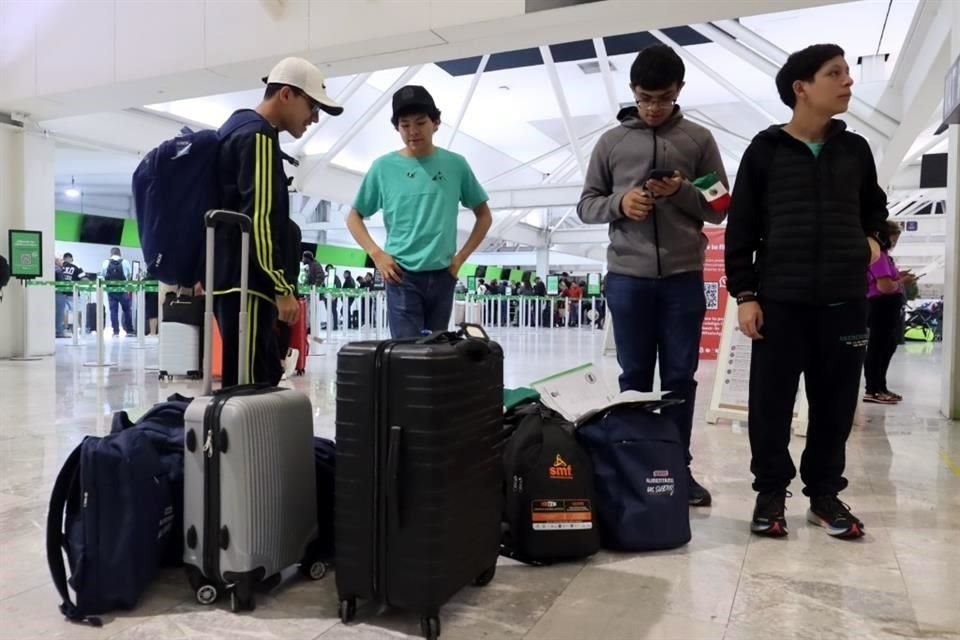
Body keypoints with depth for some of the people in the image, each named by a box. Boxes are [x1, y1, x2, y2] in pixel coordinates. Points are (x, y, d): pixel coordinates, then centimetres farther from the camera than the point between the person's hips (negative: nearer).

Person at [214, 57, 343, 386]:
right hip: (245, 283, -10)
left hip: (232, 279, 10)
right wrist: (283, 288, -19)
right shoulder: (258, 137, -10)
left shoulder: (238, 130, 23)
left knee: (263, 378, 13)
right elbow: (259, 220, -20)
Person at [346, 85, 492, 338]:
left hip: (442, 275, 2)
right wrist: (376, 253, -5)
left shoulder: (455, 164, 1)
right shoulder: (383, 167, -1)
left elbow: (484, 216, 11)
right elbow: (354, 217, 9)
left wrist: (461, 256, 1)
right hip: (401, 275, -2)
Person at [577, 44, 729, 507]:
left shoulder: (699, 140, 7)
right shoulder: (611, 142, 8)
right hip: (627, 276, 0)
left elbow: (720, 207, 7)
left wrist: (684, 193, -12)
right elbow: (586, 204, 8)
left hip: (684, 277, 0)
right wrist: (618, 202, -12)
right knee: (635, 377, 7)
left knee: (680, 376, 5)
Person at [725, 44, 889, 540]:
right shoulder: (766, 150, 1)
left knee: (835, 405, 8)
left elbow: (874, 207, 28)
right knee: (771, 402, 1)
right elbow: (740, 227, -1)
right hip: (780, 299, -3)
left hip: (845, 299, 3)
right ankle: (771, 491, 17)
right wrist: (744, 294, -6)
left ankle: (824, 494, 23)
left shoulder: (855, 149, 11)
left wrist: (873, 238, 7)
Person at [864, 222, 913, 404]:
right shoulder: (878, 255, -16)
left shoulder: (882, 255, 17)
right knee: (877, 350, -6)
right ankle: (872, 391, -2)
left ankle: (880, 388, 24)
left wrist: (899, 276, 10)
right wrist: (903, 281, -6)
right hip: (882, 308, -11)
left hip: (888, 309, 11)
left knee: (886, 349, 16)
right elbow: (885, 286, -23)